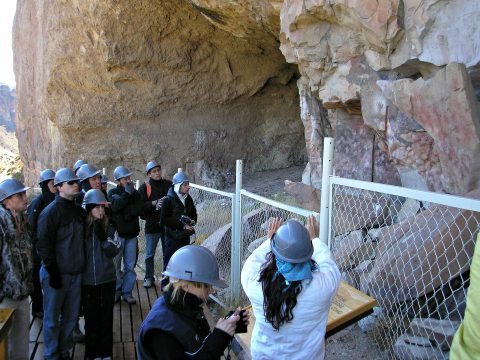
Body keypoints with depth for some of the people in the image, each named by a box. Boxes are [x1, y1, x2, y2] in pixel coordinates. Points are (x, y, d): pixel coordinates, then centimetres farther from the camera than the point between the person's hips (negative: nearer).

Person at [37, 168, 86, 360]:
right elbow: (44, 244, -13)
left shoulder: (79, 211, 9)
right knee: (52, 318, 7)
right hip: (56, 273, -6)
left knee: (71, 316, 14)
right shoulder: (51, 211, -12)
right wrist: (53, 272, -14)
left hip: (76, 272, 6)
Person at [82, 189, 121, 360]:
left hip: (107, 279, 1)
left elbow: (113, 251, -8)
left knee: (106, 317, 11)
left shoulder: (108, 227, -3)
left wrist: (103, 236, -22)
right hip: (88, 281, -1)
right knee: (91, 318, 11)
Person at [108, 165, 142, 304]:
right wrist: (127, 193, -14)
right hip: (117, 233, -2)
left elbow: (138, 209, -7)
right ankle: (116, 290, 19)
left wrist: (125, 212, -15)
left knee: (130, 265, 7)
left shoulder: (135, 193, 8)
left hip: (132, 233, 3)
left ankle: (127, 292, 17)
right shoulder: (113, 192, 1)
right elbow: (115, 206, -19)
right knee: (115, 264, 4)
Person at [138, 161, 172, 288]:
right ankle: (149, 278, 22)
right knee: (150, 254, 7)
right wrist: (154, 203, -21)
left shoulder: (169, 184, 4)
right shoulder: (144, 187, -2)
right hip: (152, 225, -2)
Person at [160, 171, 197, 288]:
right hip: (173, 236, -6)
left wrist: (192, 221, -2)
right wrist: (182, 226, -18)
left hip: (185, 236, 6)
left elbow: (193, 213, 21)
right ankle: (166, 286, 13)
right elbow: (164, 220, -17)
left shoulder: (188, 199, 7)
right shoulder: (169, 200, -13)